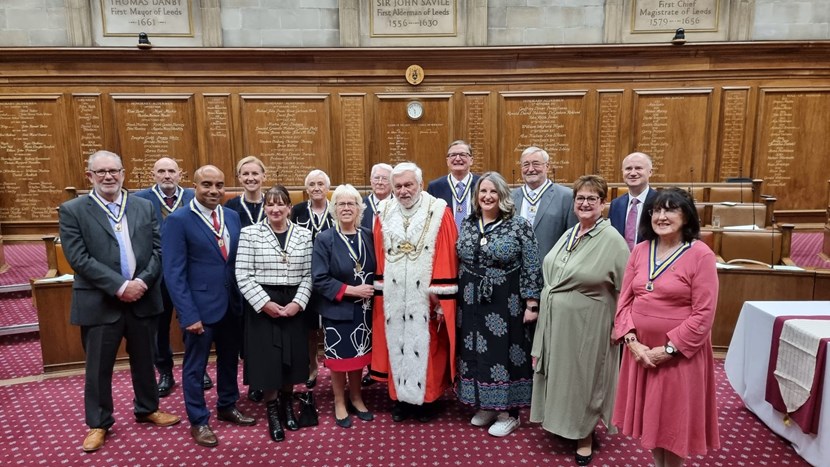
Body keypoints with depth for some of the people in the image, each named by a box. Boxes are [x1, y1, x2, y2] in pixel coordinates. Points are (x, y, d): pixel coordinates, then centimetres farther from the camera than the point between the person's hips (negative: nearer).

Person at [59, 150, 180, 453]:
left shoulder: (144, 207, 6)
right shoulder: (72, 210, -4)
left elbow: (157, 250, 1)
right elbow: (79, 259, -12)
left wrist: (142, 282, -14)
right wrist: (120, 286, -19)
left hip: (143, 299, 3)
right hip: (99, 303, -3)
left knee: (145, 360, 17)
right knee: (98, 367, 11)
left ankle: (147, 409, 37)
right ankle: (98, 423, 30)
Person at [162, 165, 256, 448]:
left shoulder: (232, 217, 5)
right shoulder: (178, 220, -11)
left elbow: (239, 261, 8)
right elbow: (174, 273, -14)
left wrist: (243, 299, 1)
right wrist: (189, 314, -19)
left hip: (232, 304, 6)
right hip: (200, 306, -5)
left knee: (229, 359, 20)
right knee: (195, 366, 10)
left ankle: (227, 406, 40)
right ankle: (198, 421, 28)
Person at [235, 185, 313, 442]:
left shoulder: (304, 235, 3)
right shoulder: (250, 233, -4)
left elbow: (308, 275, 3)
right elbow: (243, 275, -8)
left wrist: (298, 302, -10)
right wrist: (265, 303, -14)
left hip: (294, 305, 2)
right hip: (262, 306, -2)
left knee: (291, 357, 11)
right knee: (266, 358, 3)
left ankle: (287, 405, 32)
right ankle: (272, 411, 23)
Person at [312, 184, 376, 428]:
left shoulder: (368, 236, 2)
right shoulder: (324, 239, -9)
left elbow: (376, 271, 9)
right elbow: (319, 280, -14)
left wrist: (371, 290, -8)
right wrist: (350, 290, -18)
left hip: (363, 309, 4)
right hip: (337, 310, -3)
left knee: (359, 354, 16)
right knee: (340, 357, 10)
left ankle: (355, 398, 36)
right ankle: (339, 403, 30)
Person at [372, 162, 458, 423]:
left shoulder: (439, 212, -6)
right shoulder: (384, 213, 5)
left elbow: (448, 257, -8)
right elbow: (380, 257, 7)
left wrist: (441, 294, -12)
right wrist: (382, 291, 4)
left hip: (426, 296, -3)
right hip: (394, 296, 3)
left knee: (426, 345, 6)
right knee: (397, 345, 11)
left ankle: (428, 398, 23)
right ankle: (401, 398, 26)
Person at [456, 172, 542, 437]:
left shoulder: (519, 226, -8)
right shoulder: (467, 225, 5)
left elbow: (531, 268, -8)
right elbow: (458, 263, 11)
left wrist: (532, 303, -10)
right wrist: (454, 298, 11)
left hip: (506, 305, -4)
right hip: (472, 304, 5)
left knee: (503, 353, 5)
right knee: (477, 353, 13)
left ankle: (508, 412, 22)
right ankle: (486, 406, 31)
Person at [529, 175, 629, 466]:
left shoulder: (612, 240, -15)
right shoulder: (569, 234, 6)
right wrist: (543, 308, 12)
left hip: (587, 325, -6)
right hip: (556, 321, 6)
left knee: (583, 377, 10)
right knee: (560, 373, 17)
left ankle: (585, 436, 30)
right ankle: (564, 423, 39)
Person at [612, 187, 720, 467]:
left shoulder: (701, 255, -12)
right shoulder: (640, 250, 2)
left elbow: (703, 313, -15)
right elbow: (625, 300, 3)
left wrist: (668, 348, -16)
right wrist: (631, 340, -9)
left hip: (679, 353, -5)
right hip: (640, 349, 5)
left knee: (674, 416, 10)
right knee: (649, 412, 18)